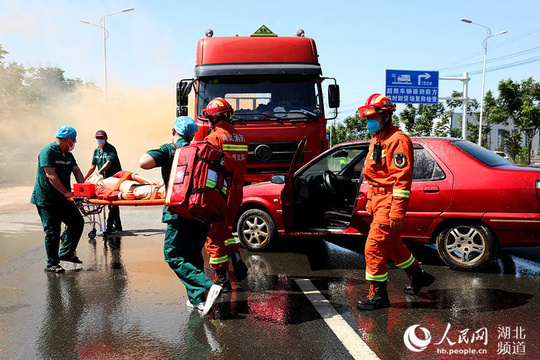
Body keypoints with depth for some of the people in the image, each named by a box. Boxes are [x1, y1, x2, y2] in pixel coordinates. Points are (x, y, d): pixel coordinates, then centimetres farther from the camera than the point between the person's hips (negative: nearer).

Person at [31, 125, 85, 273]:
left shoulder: (68, 155, 13)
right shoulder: (47, 152, -14)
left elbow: (76, 171, 7)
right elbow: (51, 175, -22)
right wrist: (66, 193, -24)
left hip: (63, 199, 8)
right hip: (46, 199, -8)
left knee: (77, 221, 4)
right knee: (52, 231, -5)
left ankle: (66, 252, 17)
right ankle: (52, 264, 6)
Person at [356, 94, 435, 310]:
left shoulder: (398, 140, -15)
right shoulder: (377, 140, 16)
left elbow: (402, 179, -20)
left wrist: (396, 211, -24)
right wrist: (370, 202, 21)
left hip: (390, 201, -10)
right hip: (379, 200, 10)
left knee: (374, 247, -9)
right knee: (392, 245, 21)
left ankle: (378, 295, 1)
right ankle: (418, 277, 40)